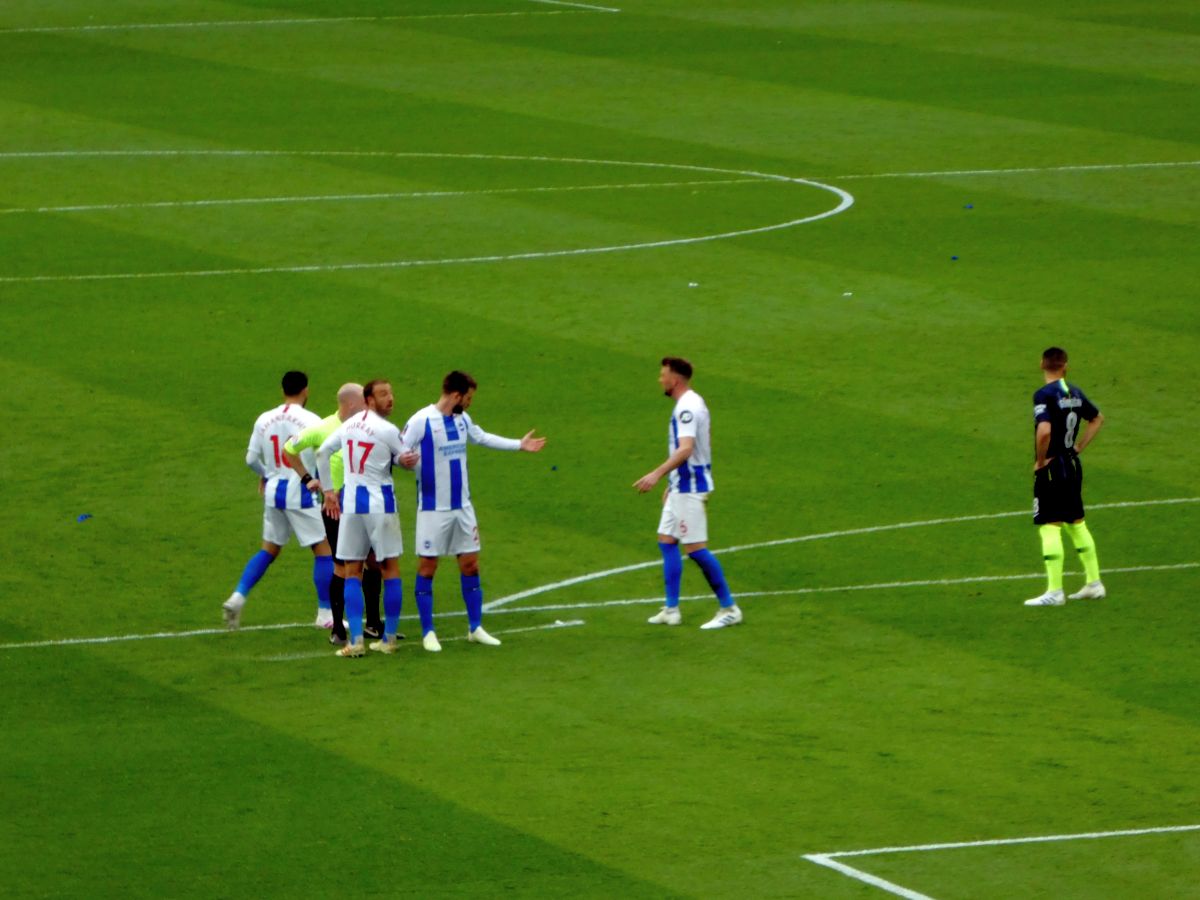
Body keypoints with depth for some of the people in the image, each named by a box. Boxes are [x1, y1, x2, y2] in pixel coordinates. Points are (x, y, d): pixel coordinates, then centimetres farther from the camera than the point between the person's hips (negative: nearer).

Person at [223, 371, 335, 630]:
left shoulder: (265, 420, 3)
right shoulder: (310, 421, -11)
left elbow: (251, 459, 8)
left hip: (274, 492, 5)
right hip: (301, 493, -5)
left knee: (269, 550, 18)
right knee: (323, 550, 5)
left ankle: (238, 597, 5)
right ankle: (325, 614, 5)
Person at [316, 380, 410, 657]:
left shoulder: (349, 424, 7)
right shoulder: (388, 431, -11)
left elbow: (322, 452, 13)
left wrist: (328, 491, 18)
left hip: (351, 502, 4)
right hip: (380, 503, -4)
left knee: (352, 572, 6)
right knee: (390, 569, 8)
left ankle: (356, 641, -4)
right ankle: (389, 638, 8)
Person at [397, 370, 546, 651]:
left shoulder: (462, 420, 8)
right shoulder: (420, 421, -14)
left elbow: (482, 438, 26)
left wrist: (519, 445, 32)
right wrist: (405, 461, -38)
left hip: (462, 507, 7)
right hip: (433, 509, -7)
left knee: (470, 565, 7)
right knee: (427, 567, 0)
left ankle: (475, 628, 17)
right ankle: (428, 632, 7)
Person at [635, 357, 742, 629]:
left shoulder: (688, 407, -19)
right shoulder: (690, 404, 14)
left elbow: (685, 449, -32)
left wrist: (657, 474, -41)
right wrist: (673, 483, 26)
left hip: (690, 489, -11)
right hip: (682, 486, 11)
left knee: (695, 548, -8)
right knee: (666, 541, 11)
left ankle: (729, 609, -3)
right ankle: (671, 610, 14)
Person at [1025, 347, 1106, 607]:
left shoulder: (1044, 395, -16)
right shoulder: (1074, 392, 7)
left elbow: (1044, 431, -30)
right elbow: (1097, 419, 23)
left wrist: (1040, 461, -15)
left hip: (1051, 468, -7)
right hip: (1073, 465, 7)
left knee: (1050, 527, -4)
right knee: (1076, 523, 17)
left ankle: (1054, 592, -6)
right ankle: (1093, 583, 21)